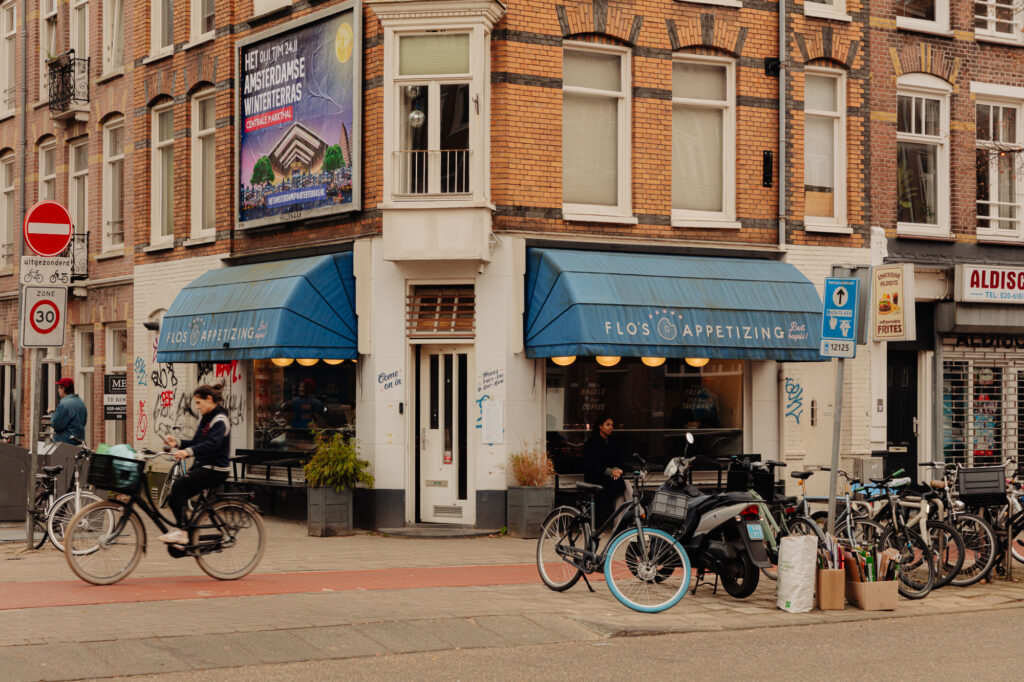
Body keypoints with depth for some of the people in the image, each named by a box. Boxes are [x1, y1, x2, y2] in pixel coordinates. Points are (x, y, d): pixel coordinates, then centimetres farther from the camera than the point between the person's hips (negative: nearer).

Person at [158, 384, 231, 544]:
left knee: (179, 485, -24)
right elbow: (196, 443, 18)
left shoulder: (220, 420, -14)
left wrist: (188, 451, -43)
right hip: (202, 465, 9)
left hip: (216, 469, -9)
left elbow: (211, 444, -31)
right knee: (176, 496, 0)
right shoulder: (205, 418, 16)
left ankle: (182, 531, -21)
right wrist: (177, 443, 0)